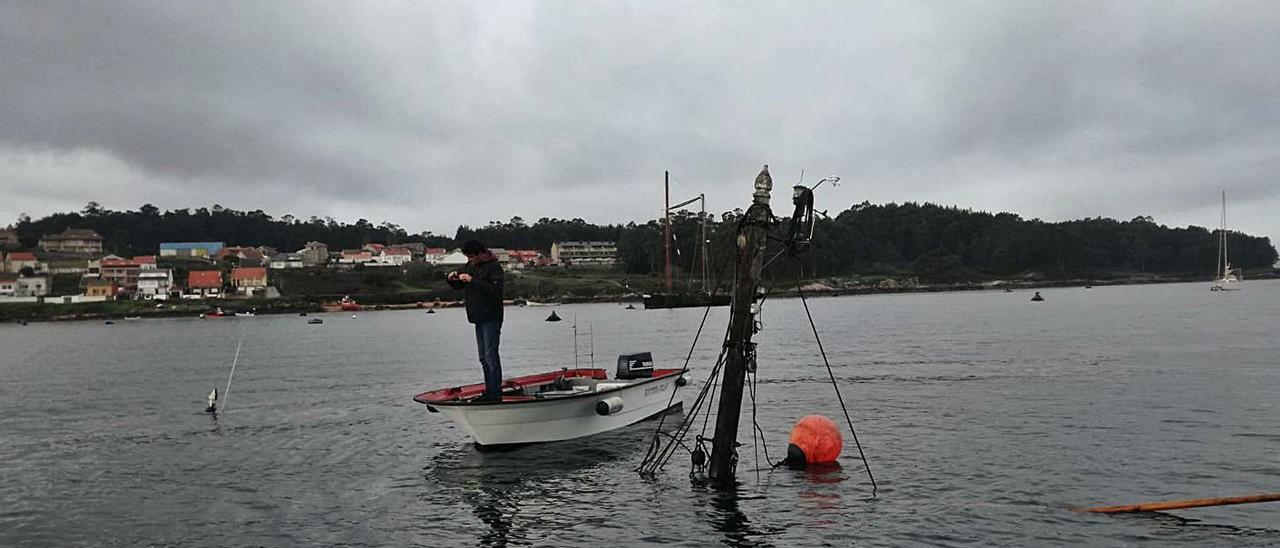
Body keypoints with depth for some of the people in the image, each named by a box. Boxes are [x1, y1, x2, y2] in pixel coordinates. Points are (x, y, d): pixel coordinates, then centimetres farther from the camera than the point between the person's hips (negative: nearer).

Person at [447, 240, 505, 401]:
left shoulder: (494, 267, -11)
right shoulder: (470, 266, 14)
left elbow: (495, 289, -25)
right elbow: (458, 286, 22)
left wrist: (472, 280, -27)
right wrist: (452, 279, -1)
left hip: (491, 318, -9)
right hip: (478, 318, 9)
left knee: (491, 355, -11)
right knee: (483, 357, 11)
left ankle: (495, 394, -9)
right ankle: (489, 393, 18)